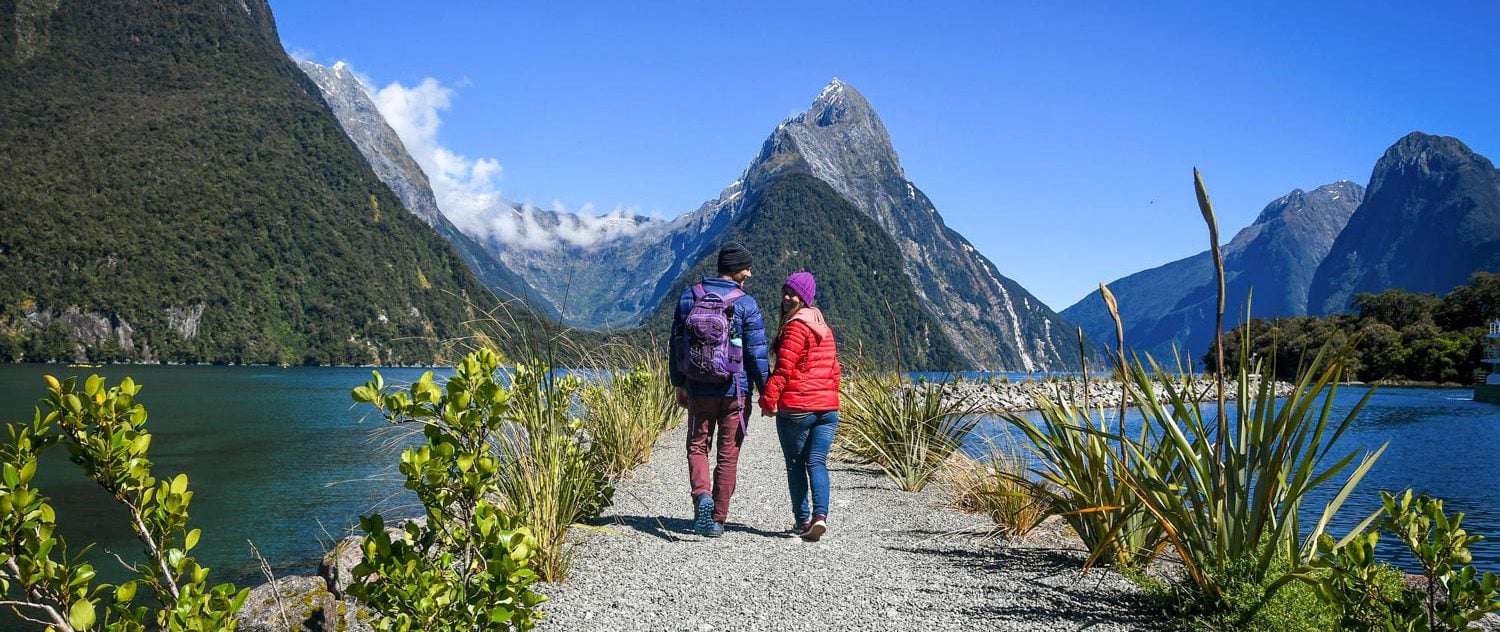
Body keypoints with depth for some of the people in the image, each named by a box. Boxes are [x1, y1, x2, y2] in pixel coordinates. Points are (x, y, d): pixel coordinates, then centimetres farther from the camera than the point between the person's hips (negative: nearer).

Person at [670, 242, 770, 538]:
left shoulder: (688, 298, 1)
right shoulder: (746, 304, -10)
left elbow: (677, 344, 7)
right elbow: (757, 352, -9)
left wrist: (679, 384, 16)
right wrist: (766, 391, 0)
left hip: (699, 390, 2)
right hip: (735, 391, -2)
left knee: (697, 446, 15)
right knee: (728, 455, 9)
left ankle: (702, 496, -12)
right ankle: (717, 519, 13)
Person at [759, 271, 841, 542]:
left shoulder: (795, 327, -11)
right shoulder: (824, 327, 16)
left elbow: (784, 367, -16)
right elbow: (834, 366, 20)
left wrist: (768, 398, -13)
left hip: (796, 407, -7)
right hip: (828, 407, 7)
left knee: (796, 464, 6)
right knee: (817, 462, 5)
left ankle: (802, 520, 10)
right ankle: (820, 514, -13)